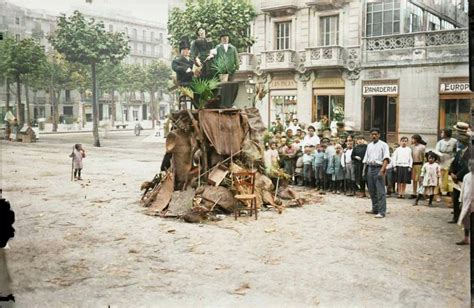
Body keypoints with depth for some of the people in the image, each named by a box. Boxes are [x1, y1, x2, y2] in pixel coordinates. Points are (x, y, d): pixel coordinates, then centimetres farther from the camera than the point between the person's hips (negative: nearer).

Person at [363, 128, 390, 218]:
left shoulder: (383, 145, 0)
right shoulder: (369, 145, 18)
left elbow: (386, 158, -10)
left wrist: (382, 169, -21)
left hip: (378, 168, -6)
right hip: (370, 168, 7)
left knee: (380, 191, -9)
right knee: (372, 190, 11)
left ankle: (382, 212, -10)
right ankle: (375, 209, 22)